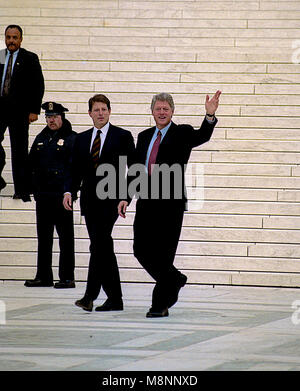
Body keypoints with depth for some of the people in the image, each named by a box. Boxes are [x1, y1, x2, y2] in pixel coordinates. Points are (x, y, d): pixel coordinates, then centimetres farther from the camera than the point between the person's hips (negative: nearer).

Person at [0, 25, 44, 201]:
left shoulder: (30, 59, 2)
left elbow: (38, 86, 0)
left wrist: (34, 110, -7)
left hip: (19, 110, -2)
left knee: (19, 150, 1)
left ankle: (21, 190, 6)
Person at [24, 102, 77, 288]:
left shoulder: (72, 139, -4)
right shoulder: (41, 138, 14)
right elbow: (32, 164, 19)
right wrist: (32, 186, 10)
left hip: (62, 196, -6)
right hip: (42, 195, 6)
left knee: (65, 238, -1)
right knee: (43, 237, 10)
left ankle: (67, 278, 2)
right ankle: (43, 276, 16)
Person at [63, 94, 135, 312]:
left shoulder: (122, 136, 2)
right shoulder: (82, 139, 15)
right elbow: (76, 171, 15)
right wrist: (69, 191, -3)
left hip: (110, 200, -5)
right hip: (90, 200, 5)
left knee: (98, 244, -19)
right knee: (104, 248, 7)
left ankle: (90, 295, -23)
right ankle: (114, 299, 12)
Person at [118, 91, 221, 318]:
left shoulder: (182, 133, 1)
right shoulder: (144, 137, 15)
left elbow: (203, 136, -20)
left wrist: (210, 116, -39)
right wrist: (126, 198, 7)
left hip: (171, 203, -5)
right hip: (146, 201, 5)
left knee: (163, 254, -4)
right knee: (141, 250, 6)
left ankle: (160, 305, 5)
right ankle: (175, 280, 30)